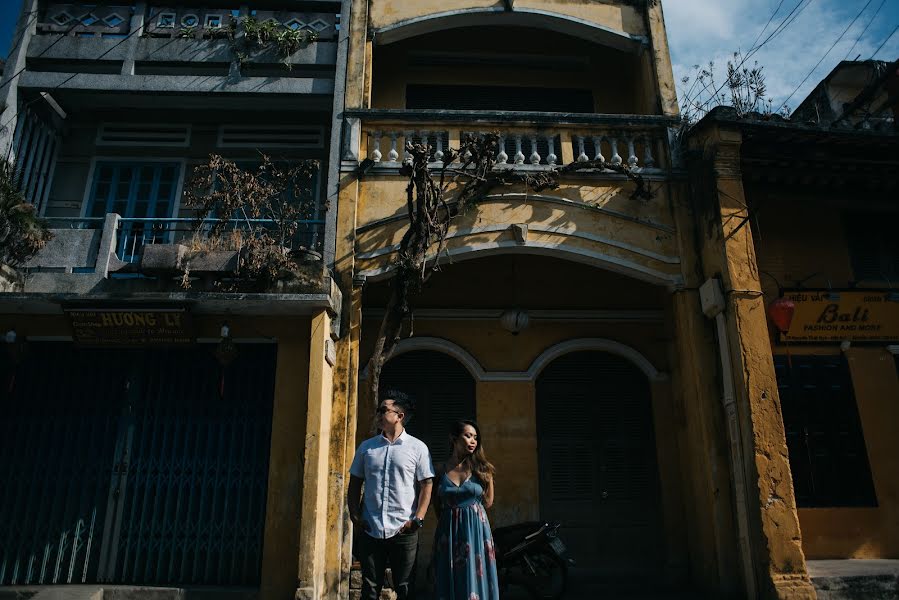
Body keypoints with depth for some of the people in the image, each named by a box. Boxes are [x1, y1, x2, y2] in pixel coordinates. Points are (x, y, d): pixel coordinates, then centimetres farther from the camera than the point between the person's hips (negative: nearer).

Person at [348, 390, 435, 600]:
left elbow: (426, 486, -2)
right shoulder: (366, 447, 8)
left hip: (404, 531, -2)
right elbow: (355, 484, 11)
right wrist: (355, 515, 0)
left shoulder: (418, 448, -1)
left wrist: (417, 519, -11)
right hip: (370, 530, 3)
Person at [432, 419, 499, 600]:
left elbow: (488, 502, 8)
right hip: (448, 531, 0)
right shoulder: (440, 470, 1)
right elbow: (437, 504, 11)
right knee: (449, 583, 6)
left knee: (475, 579, 3)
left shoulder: (482, 469, 1)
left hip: (476, 530, 0)